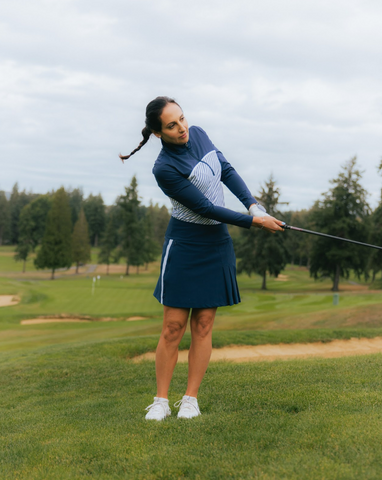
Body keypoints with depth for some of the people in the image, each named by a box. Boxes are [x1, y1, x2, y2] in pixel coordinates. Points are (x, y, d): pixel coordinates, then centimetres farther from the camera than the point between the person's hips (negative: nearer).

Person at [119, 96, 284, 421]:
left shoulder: (198, 134, 1)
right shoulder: (164, 169, -19)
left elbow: (227, 170, 9)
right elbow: (206, 208, -18)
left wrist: (253, 204, -6)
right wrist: (253, 222, -16)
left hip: (217, 244, 6)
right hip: (185, 245, -6)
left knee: (203, 324, 6)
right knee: (173, 327, -2)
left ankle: (191, 398, 14)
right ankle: (161, 401, 9)